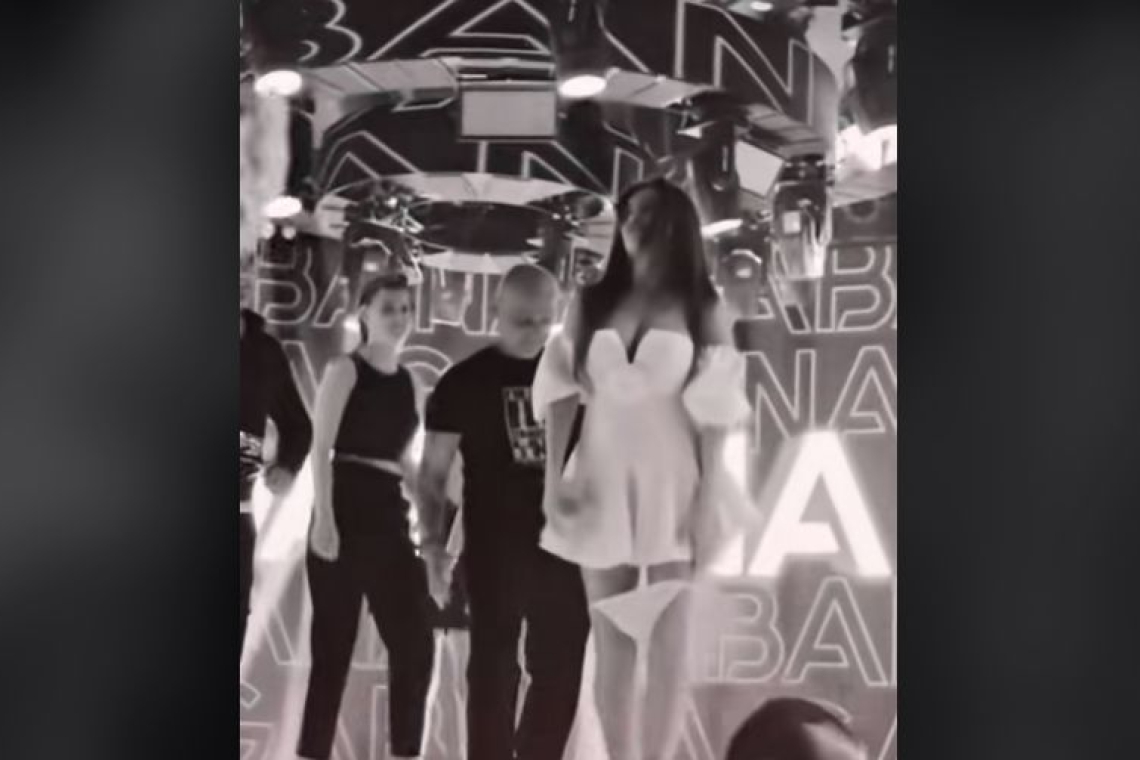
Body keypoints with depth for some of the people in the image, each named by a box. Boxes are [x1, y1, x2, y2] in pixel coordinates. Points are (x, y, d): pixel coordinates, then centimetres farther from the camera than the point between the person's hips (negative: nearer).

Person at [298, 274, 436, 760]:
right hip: (344, 511, -6)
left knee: (415, 642, 3)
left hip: (390, 515, 6)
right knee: (334, 645, -2)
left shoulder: (409, 382, 15)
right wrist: (323, 516, -20)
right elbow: (322, 448, -10)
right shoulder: (346, 371, -3)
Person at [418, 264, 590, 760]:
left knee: (561, 670, 10)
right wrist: (434, 542, -12)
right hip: (494, 547, -4)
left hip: (563, 543, 4)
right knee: (494, 669, 0)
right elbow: (434, 472, -1)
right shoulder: (465, 381, -2)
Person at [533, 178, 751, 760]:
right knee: (611, 647, 6)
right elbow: (561, 392, 5)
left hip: (671, 484, -2)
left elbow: (713, 413, -3)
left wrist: (708, 504, -9)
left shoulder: (703, 311, 2)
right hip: (601, 483, 2)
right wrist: (552, 476, -6)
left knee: (668, 646, -2)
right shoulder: (589, 304, 9)